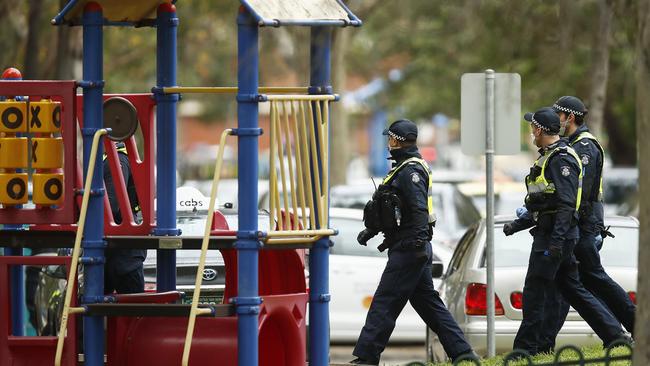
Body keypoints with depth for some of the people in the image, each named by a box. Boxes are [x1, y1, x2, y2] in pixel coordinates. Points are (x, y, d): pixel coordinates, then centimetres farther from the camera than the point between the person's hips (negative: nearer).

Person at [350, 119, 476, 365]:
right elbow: (393, 209, 29)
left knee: (384, 303, -8)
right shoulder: (404, 168, 19)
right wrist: (371, 230, 29)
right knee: (428, 302, 12)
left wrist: (418, 242, -30)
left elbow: (419, 209, -23)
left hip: (408, 249, -10)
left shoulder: (411, 171, -14)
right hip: (414, 249, 10)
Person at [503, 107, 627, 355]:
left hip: (554, 236, -10)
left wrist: (556, 241, -28)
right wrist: (517, 225, 24)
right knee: (573, 290, 12)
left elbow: (566, 205, -22)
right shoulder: (548, 158, 19)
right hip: (549, 236, 10)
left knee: (534, 293, -6)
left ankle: (526, 347, -2)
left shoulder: (561, 160, -13)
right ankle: (614, 334, 12)